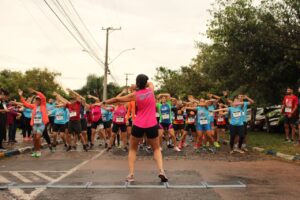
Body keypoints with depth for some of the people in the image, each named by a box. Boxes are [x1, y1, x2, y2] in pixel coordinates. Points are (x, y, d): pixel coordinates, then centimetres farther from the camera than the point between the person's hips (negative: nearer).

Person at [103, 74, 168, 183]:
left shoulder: (135, 95, 0)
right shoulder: (151, 90, 3)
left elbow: (117, 99, 9)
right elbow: (150, 83, 28)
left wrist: (105, 102, 23)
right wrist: (136, 87, 19)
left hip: (138, 126, 0)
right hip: (152, 125, 1)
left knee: (132, 149, 18)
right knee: (156, 149, 18)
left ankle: (131, 174, 7)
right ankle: (161, 171, -3)